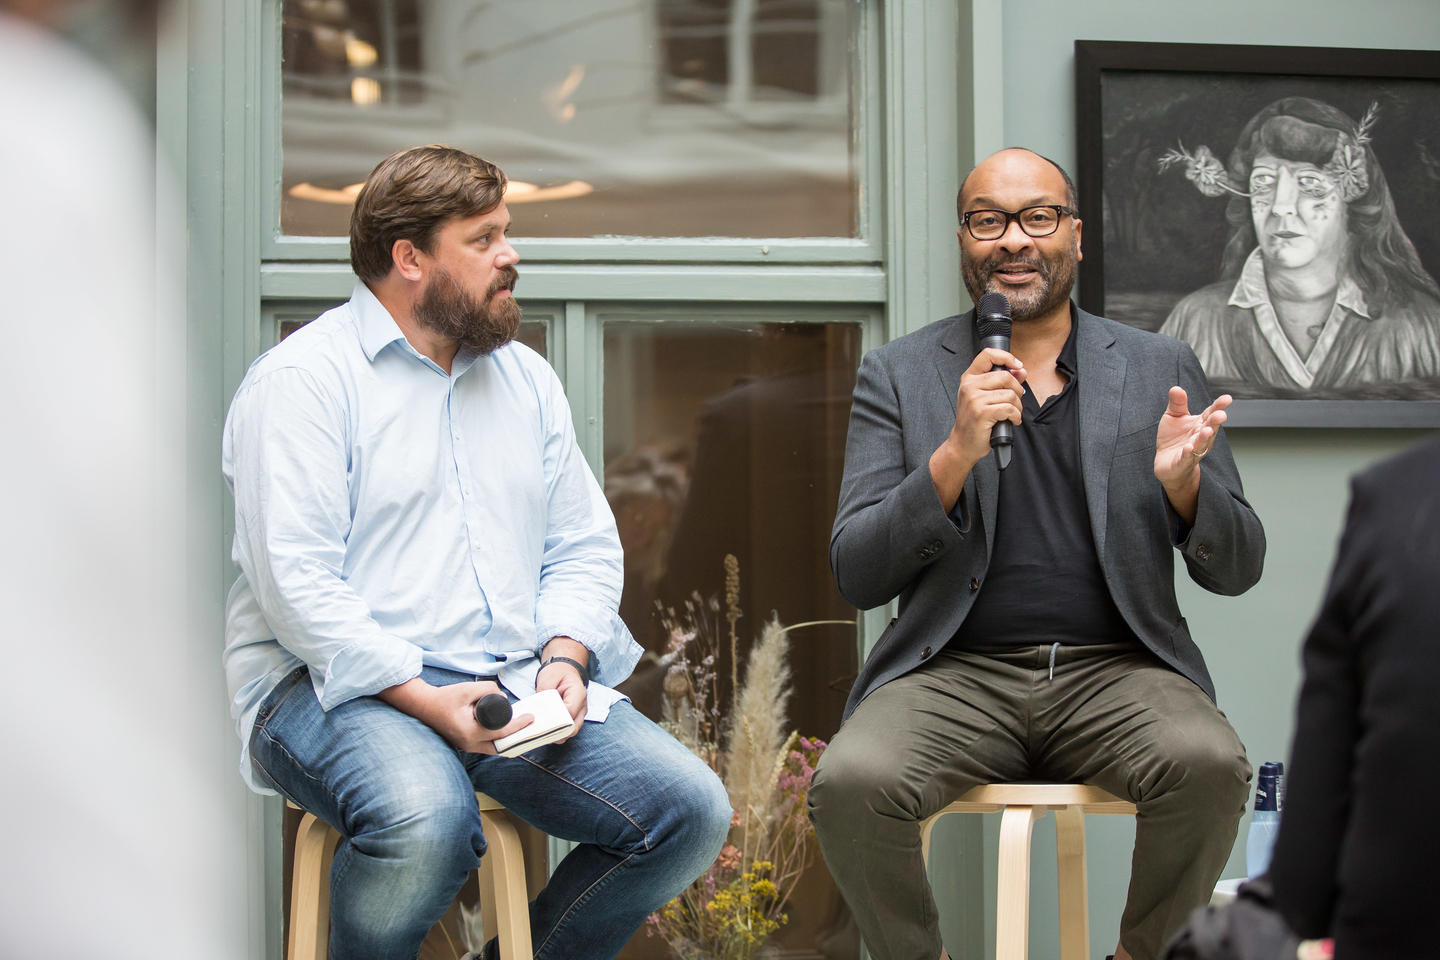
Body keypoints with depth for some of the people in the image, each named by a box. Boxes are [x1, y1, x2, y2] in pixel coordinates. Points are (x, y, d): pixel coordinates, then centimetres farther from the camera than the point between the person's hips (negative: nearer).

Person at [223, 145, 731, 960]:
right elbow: (297, 582, -13)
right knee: (427, 819, -38)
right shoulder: (304, 380, -3)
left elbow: (584, 548, 18)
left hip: (516, 687, 6)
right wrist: (424, 700, -22)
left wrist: (565, 656, -4)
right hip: (338, 687, -6)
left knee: (693, 811, -14)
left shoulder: (527, 378, 18)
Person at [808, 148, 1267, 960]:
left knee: (1210, 766, -31)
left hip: (1117, 671, 1)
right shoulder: (898, 376, 10)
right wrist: (956, 453, -13)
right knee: (851, 782, -30)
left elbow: (1237, 570, 10)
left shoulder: (1161, 368, 13)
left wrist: (1182, 481, -12)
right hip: (957, 673, 0)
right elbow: (857, 576, 1)